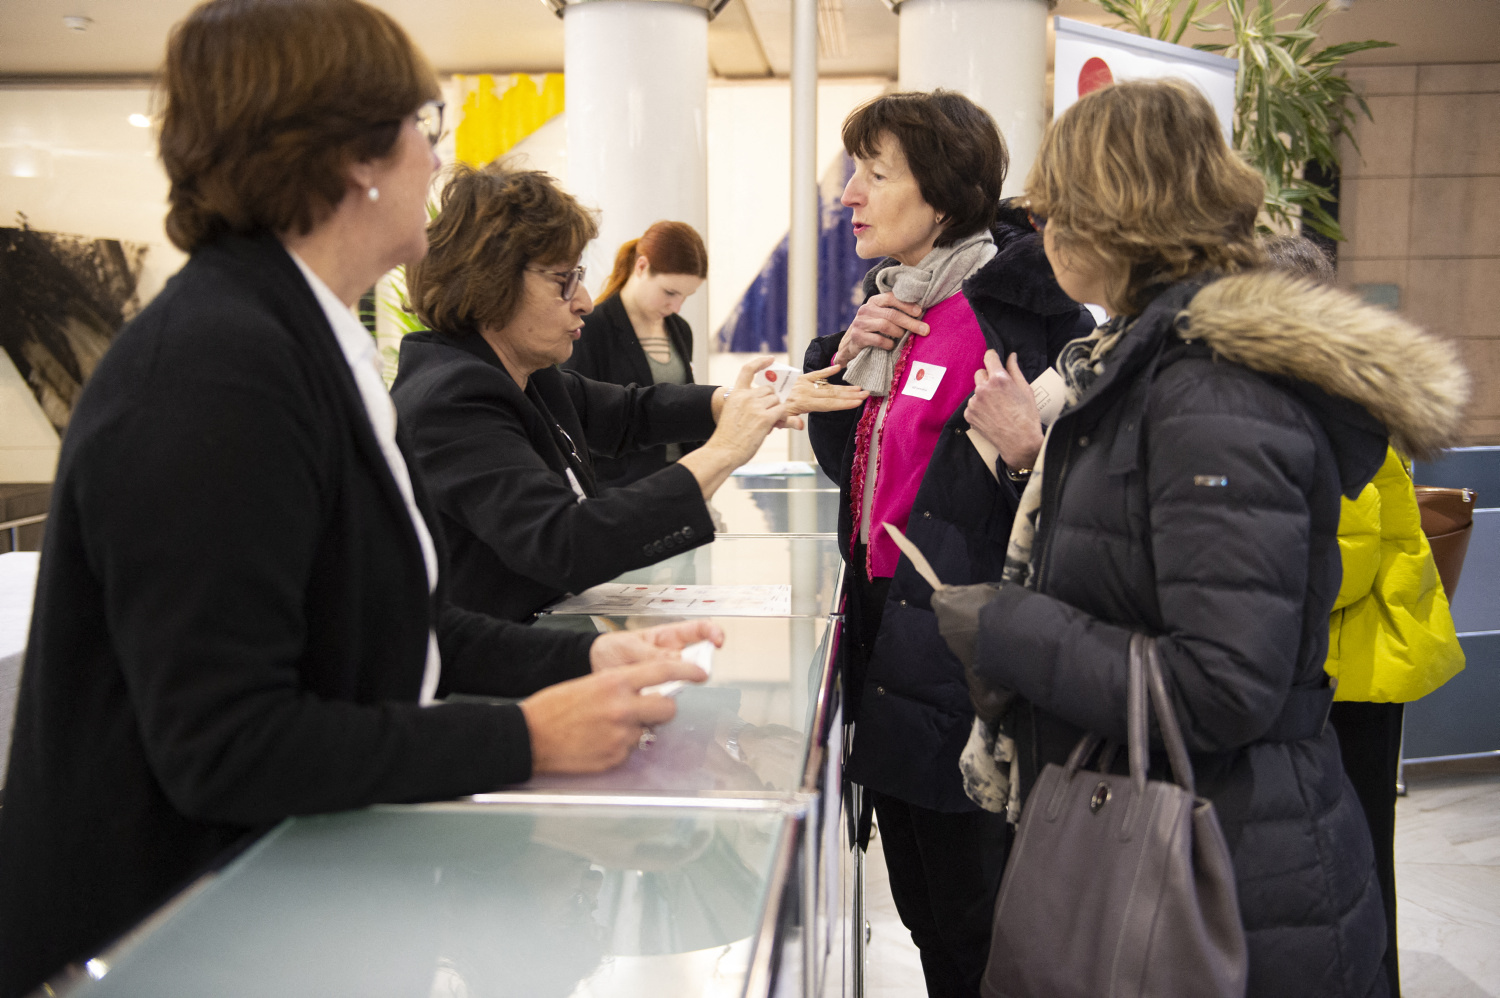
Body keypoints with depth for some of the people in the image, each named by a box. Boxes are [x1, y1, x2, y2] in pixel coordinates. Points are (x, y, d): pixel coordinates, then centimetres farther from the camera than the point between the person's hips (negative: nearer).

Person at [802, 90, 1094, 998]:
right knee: (925, 915, 22)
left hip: (964, 661, -8)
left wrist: (1029, 455, -36)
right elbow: (846, 460, 16)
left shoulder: (1026, 306, -15)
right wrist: (849, 354, 1)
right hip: (889, 638, 8)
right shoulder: (895, 301, 11)